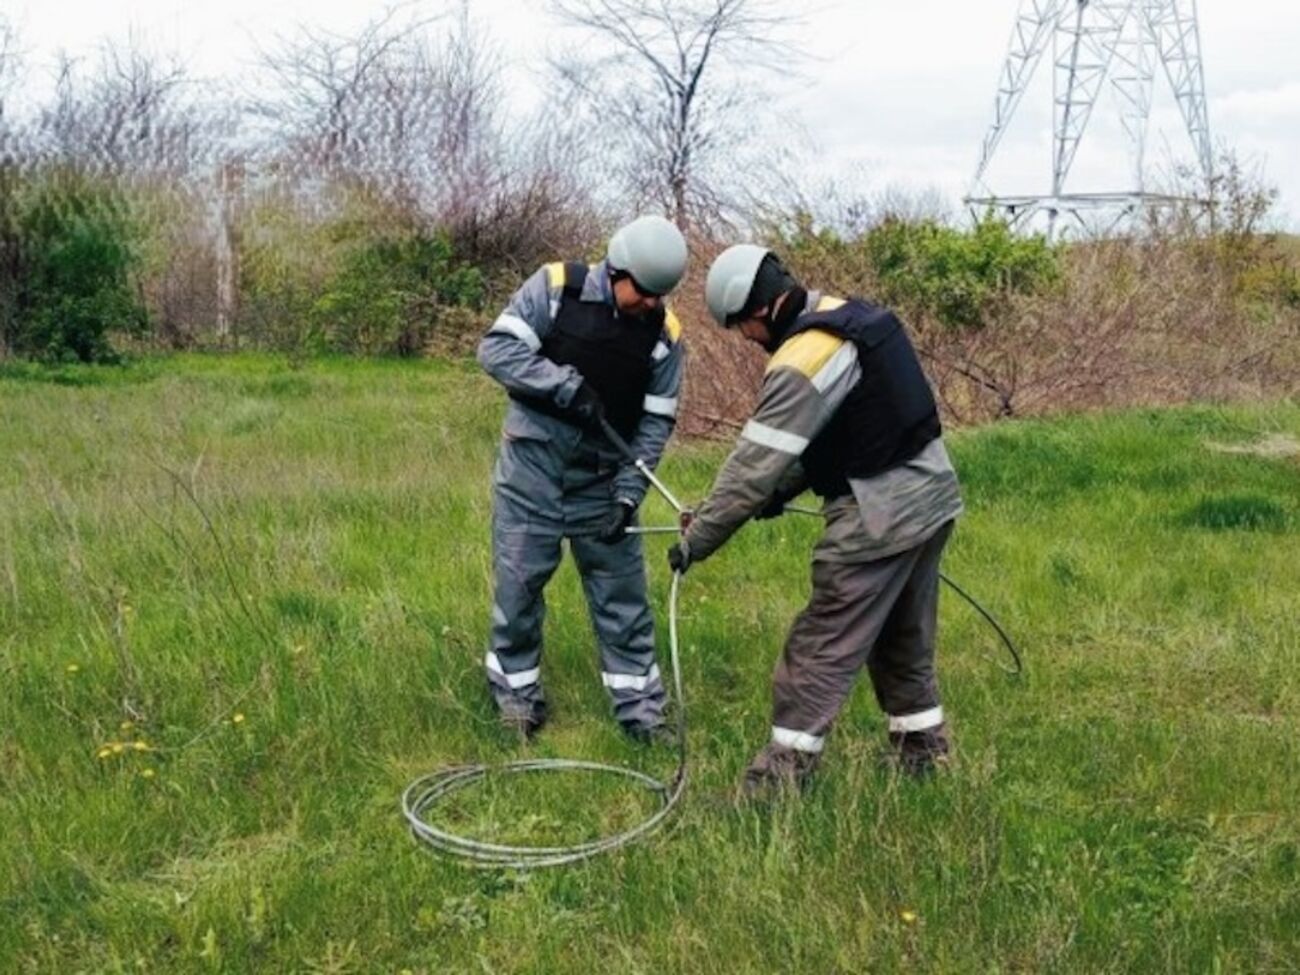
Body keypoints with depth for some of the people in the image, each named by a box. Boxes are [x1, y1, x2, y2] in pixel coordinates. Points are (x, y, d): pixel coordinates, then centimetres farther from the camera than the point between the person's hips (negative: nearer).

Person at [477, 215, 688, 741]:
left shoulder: (663, 332, -5)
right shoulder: (555, 288, -10)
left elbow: (655, 420, -3)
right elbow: (497, 348, -14)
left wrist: (630, 491, -14)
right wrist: (567, 386, -23)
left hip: (603, 476, 2)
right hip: (532, 464, -2)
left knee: (623, 591, 5)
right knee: (518, 581, 4)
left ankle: (639, 704, 17)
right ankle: (516, 691, 22)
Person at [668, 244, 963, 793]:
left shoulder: (801, 363, -20)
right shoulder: (851, 315, 9)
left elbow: (752, 467, -19)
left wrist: (694, 543, -9)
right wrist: (785, 491, 10)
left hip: (880, 517, -9)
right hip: (933, 495, 9)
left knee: (822, 649, 0)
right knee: (906, 641, 22)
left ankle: (785, 769, 7)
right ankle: (922, 748, 35)